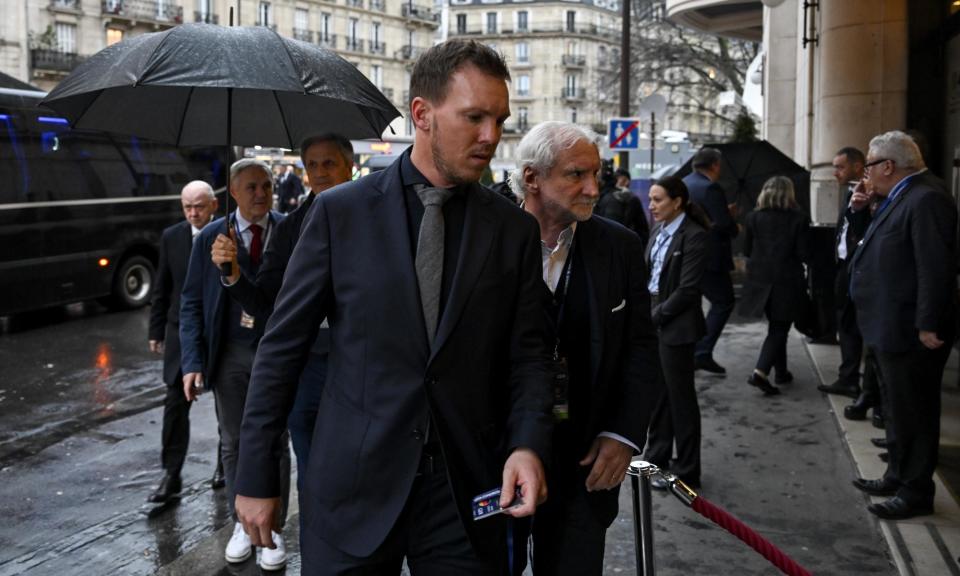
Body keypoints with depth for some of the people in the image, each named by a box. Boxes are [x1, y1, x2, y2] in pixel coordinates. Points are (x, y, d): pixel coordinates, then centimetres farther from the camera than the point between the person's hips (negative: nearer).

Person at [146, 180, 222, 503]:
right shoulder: (171, 238, 2)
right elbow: (162, 289, 7)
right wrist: (156, 331, 6)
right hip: (181, 332, 2)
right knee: (175, 404, -2)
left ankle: (225, 465, 30)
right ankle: (171, 476, 4)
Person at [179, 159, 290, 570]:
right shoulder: (210, 237, 0)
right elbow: (192, 302, 0)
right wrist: (192, 361, -6)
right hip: (229, 354, 2)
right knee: (233, 442, 13)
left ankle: (273, 528, 22)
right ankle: (242, 523, 31)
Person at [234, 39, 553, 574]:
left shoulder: (516, 229, 2)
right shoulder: (340, 212, -3)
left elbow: (527, 354, 4)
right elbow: (283, 346, 0)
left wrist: (529, 444, -15)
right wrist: (256, 475, 0)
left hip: (468, 491, 2)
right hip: (354, 488, -1)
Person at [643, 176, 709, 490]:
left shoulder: (694, 236, -15)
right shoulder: (659, 230, 9)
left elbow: (687, 290, -17)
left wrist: (656, 315, -13)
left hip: (675, 325, -7)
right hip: (652, 318, 7)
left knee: (680, 396, 3)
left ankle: (686, 472, 15)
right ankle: (657, 459, 30)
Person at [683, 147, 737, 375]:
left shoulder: (683, 184, 11)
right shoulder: (711, 188, -16)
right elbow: (724, 224, -21)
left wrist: (726, 213, 19)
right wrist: (736, 229, 1)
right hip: (709, 257, -9)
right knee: (723, 302, 2)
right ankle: (703, 352, -5)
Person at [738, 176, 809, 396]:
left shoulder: (754, 217, -1)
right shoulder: (798, 218, -9)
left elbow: (747, 250, 5)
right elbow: (803, 254, -9)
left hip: (760, 279, 4)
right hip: (786, 281, -4)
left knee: (776, 326, 20)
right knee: (779, 328, 3)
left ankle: (781, 372, 27)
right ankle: (760, 372, -13)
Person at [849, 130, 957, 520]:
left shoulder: (926, 199, -20)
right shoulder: (900, 198, 12)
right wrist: (860, 209, 7)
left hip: (909, 331, -11)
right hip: (891, 328, 11)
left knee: (913, 413, 1)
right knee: (897, 410, 21)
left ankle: (916, 493, 13)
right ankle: (898, 477, 34)